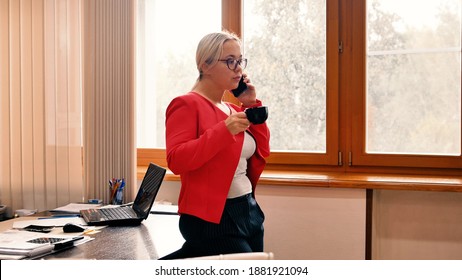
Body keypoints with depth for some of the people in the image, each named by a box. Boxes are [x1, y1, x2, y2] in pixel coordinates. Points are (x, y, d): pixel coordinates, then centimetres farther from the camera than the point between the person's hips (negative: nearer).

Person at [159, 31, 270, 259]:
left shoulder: (233, 109, 14)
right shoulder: (187, 104, -10)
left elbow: (261, 152, 12)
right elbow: (176, 160, -21)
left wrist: (252, 106, 6)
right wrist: (224, 130, -27)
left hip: (249, 212, 9)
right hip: (212, 218, -9)